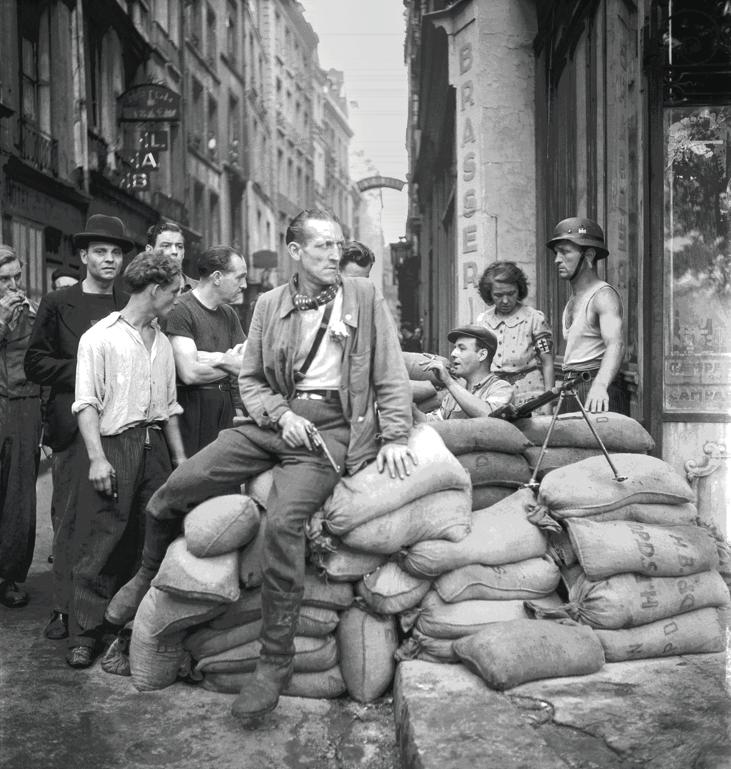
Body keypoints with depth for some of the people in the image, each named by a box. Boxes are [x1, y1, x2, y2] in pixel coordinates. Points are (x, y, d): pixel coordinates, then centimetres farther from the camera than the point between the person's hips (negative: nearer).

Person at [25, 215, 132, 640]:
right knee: (69, 517, 2)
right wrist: (82, 371, -11)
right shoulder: (57, 304, 5)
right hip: (74, 425, -1)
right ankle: (65, 608, 11)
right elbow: (36, 364, 1)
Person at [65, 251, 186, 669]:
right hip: (115, 444, -6)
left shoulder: (163, 342, 15)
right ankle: (85, 635, 6)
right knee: (102, 543, -4)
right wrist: (97, 458, -16)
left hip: (155, 445, 6)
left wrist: (179, 456, 15)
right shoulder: (100, 337, -4)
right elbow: (86, 403, -8)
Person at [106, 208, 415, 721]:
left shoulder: (364, 298, 4)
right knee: (177, 488, -7)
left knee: (284, 520, -29)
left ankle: (276, 660, -13)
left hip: (330, 425, -3)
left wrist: (395, 436, -5)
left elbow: (392, 376, 5)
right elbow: (250, 379, 13)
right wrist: (281, 414, -6)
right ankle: (147, 575, 26)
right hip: (275, 418, 4)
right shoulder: (271, 305, 11)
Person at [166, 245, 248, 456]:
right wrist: (231, 363, -2)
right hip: (193, 405, -6)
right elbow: (190, 373, -17)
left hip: (227, 406, 7)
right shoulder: (181, 310, -9)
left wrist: (218, 358, -11)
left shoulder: (228, 314, 15)